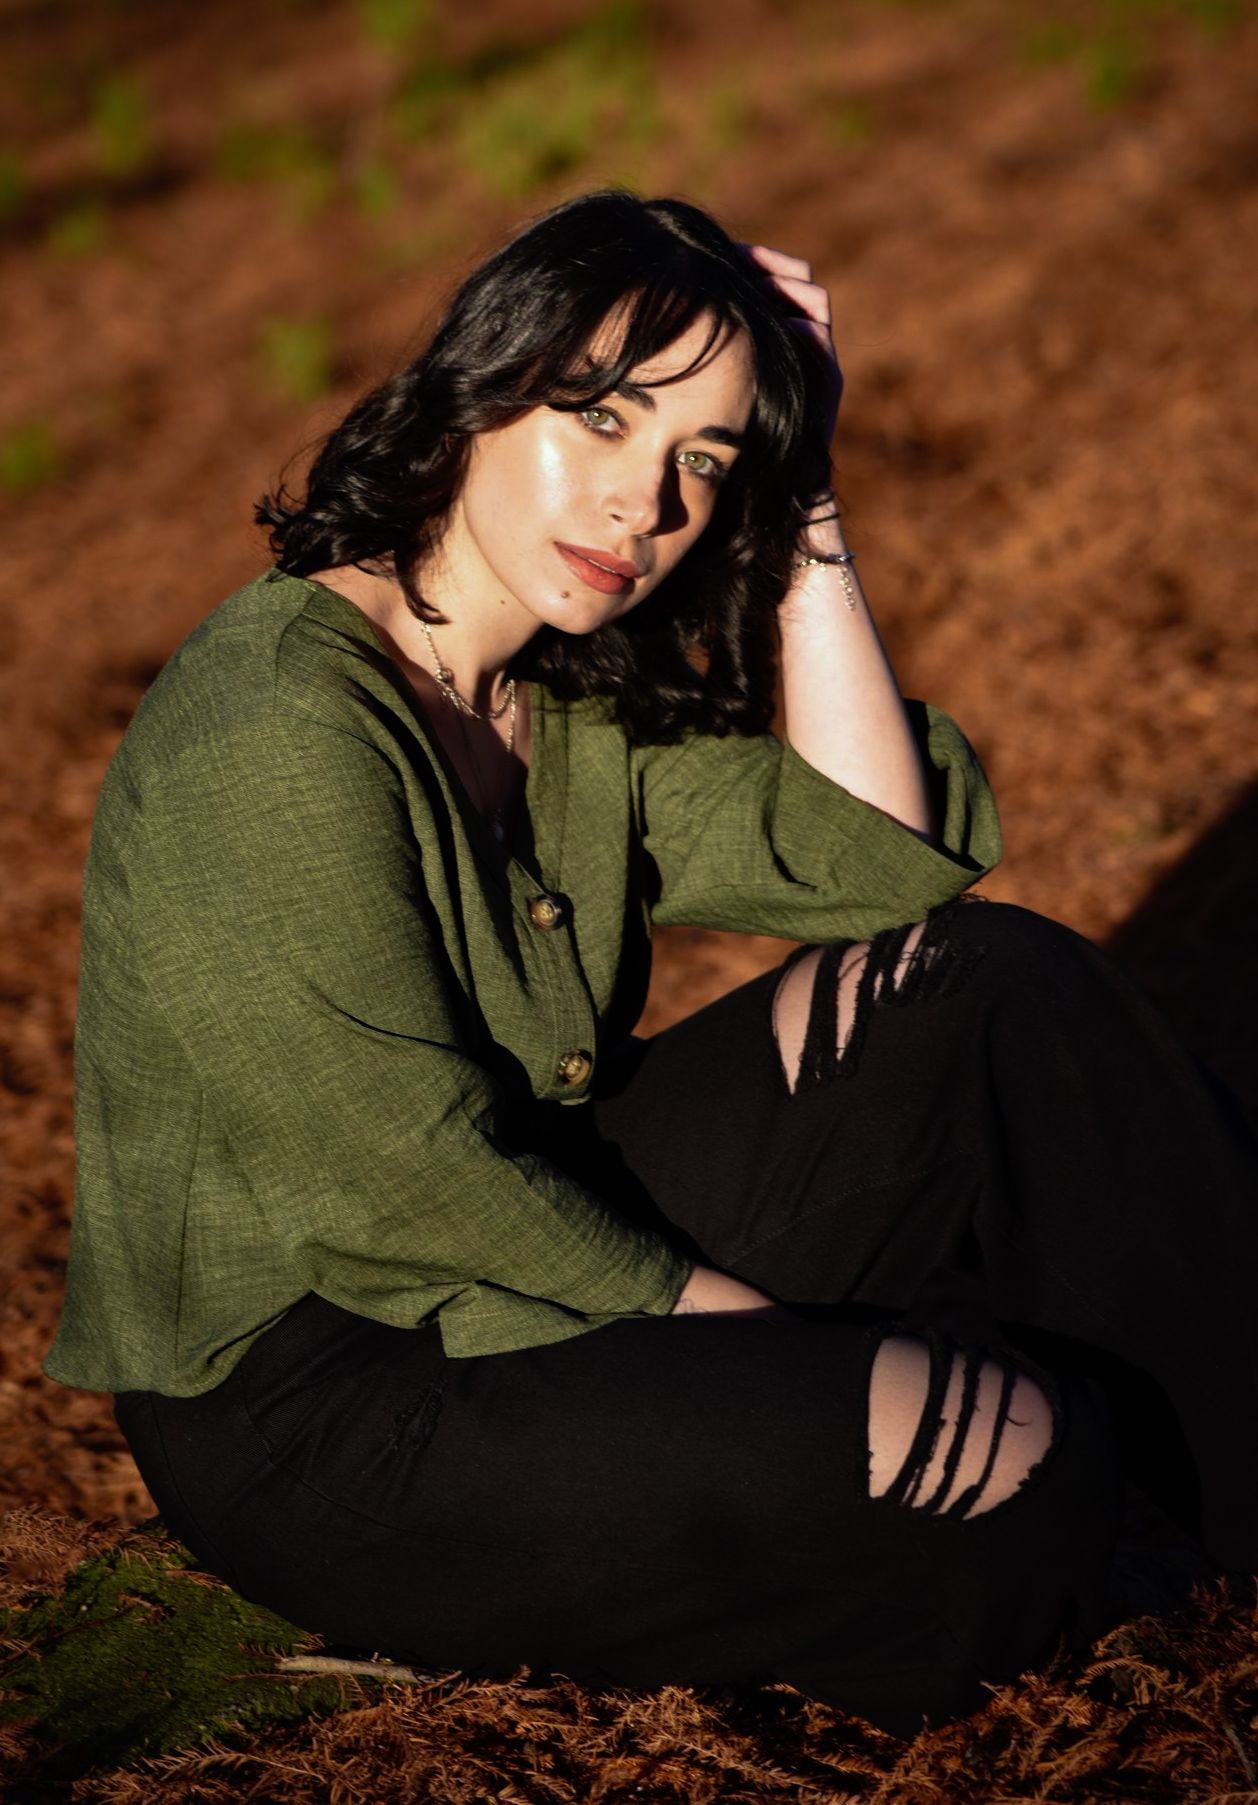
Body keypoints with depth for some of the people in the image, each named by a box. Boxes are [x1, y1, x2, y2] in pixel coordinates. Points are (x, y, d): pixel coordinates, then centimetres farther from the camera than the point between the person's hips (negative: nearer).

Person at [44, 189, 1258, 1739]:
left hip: (543, 1251, 9)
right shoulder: (281, 735, -24)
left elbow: (878, 858, -3)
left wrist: (802, 517, -8)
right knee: (1014, 1461, -24)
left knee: (996, 989, -3)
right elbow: (414, 1180, -24)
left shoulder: (575, 691, 3)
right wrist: (779, 1344, -17)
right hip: (308, 1405, -9)